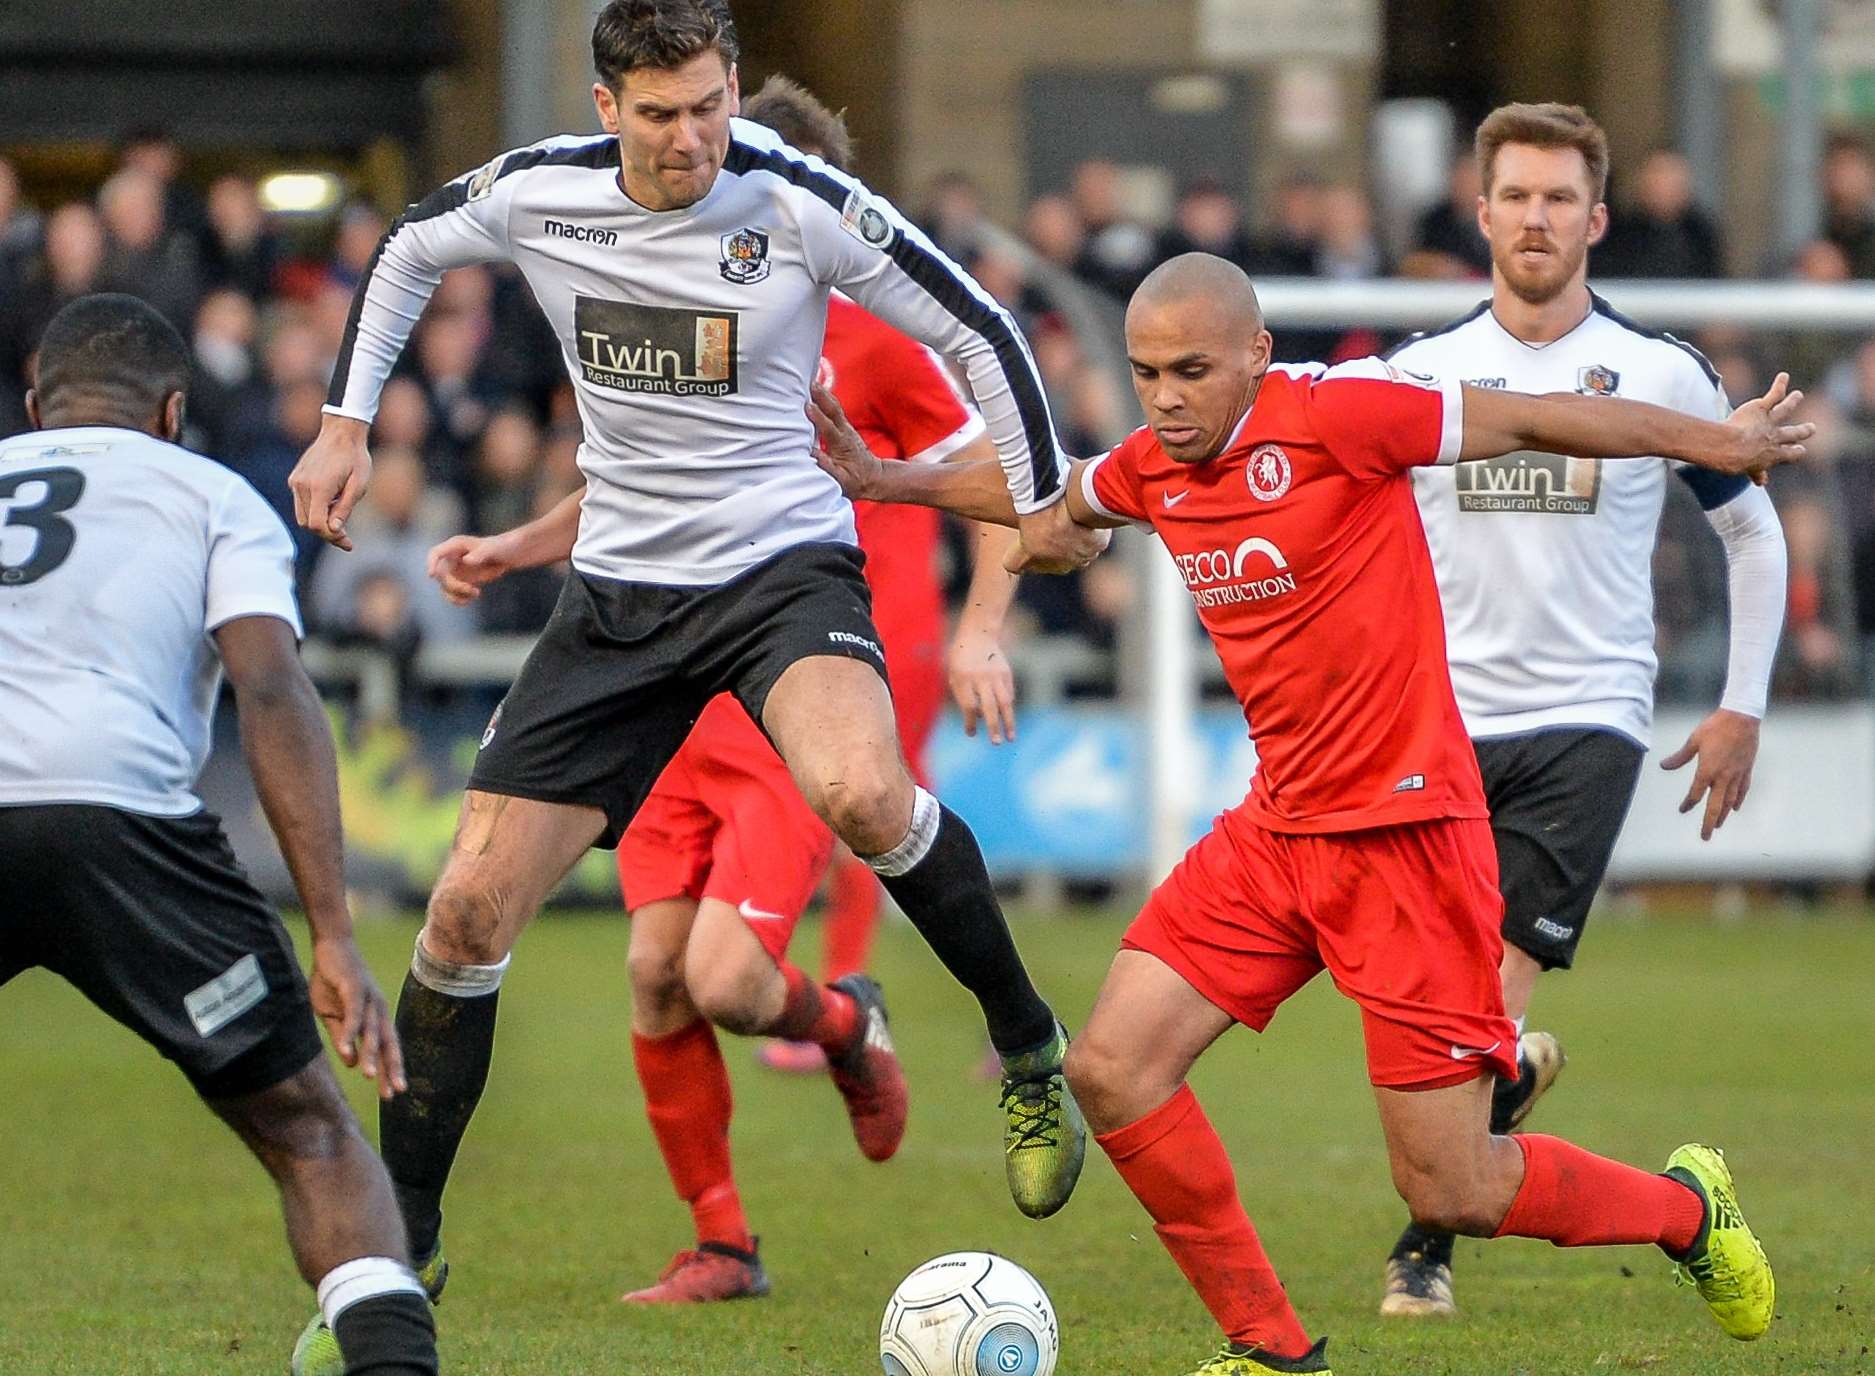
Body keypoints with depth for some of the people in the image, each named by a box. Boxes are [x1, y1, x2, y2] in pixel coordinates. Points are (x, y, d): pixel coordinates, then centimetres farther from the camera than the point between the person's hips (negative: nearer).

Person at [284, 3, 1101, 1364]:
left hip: (786, 563, -4)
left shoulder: (801, 204, -15)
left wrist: (1044, 501, 1)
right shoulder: (534, 195, -6)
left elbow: (976, 329, -3)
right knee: (470, 908, -2)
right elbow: (407, 249, 18)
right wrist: (347, 421, 13)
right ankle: (402, 1239, 14)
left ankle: (1031, 1049, -11)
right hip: (620, 590, 4)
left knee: (860, 794, -36)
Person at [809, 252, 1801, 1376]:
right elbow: (1043, 494, 29)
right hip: (1276, 828, 7)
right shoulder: (1153, 468, 6)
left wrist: (1716, 441, -7)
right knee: (1113, 1071, -6)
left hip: (1405, 828, -7)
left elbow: (1531, 421, -8)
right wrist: (887, 480, 28)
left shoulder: (1332, 415, -14)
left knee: (1452, 1195, -6)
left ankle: (1687, 1208, 24)